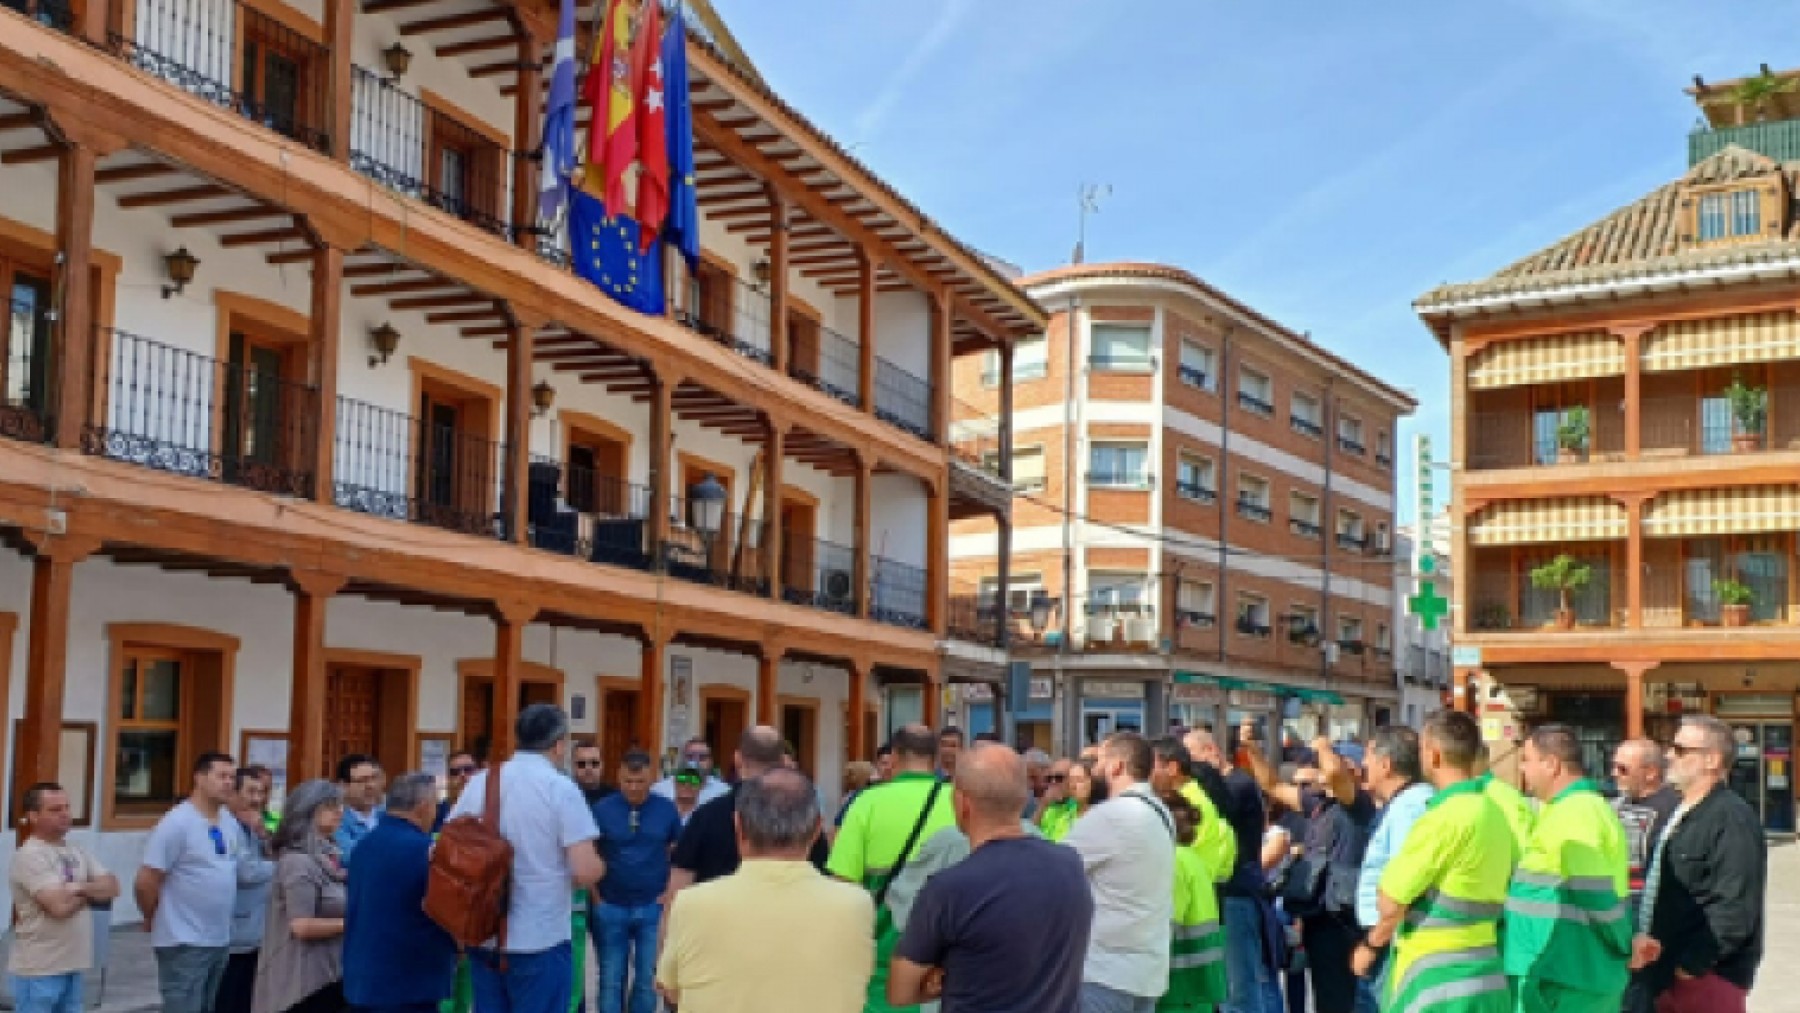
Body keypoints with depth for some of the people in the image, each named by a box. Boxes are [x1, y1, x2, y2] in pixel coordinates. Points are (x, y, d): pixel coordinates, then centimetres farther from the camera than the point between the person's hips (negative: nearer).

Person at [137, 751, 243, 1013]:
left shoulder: (230, 821, 7)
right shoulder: (177, 823, -16)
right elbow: (144, 883, -13)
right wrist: (156, 919, 0)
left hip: (220, 939, 8)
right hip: (184, 942, -8)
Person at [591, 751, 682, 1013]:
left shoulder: (666, 808, -2)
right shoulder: (602, 808, -7)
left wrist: (671, 892, 2)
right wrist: (595, 896, -2)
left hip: (653, 908, 1)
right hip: (610, 907, -1)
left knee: (648, 979, 7)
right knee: (611, 981, 7)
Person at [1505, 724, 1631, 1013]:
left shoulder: (1570, 815, -17)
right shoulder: (1590, 805, 17)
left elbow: (1597, 898, -21)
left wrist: (1626, 946, -7)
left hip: (1561, 978, -10)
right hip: (1588, 975, 10)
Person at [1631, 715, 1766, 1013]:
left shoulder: (1732, 817, -16)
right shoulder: (1680, 815, 15)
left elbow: (1735, 908, -22)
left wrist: (1691, 965, -20)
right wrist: (1643, 933, 7)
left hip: (1707, 976, -9)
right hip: (1666, 975, 9)